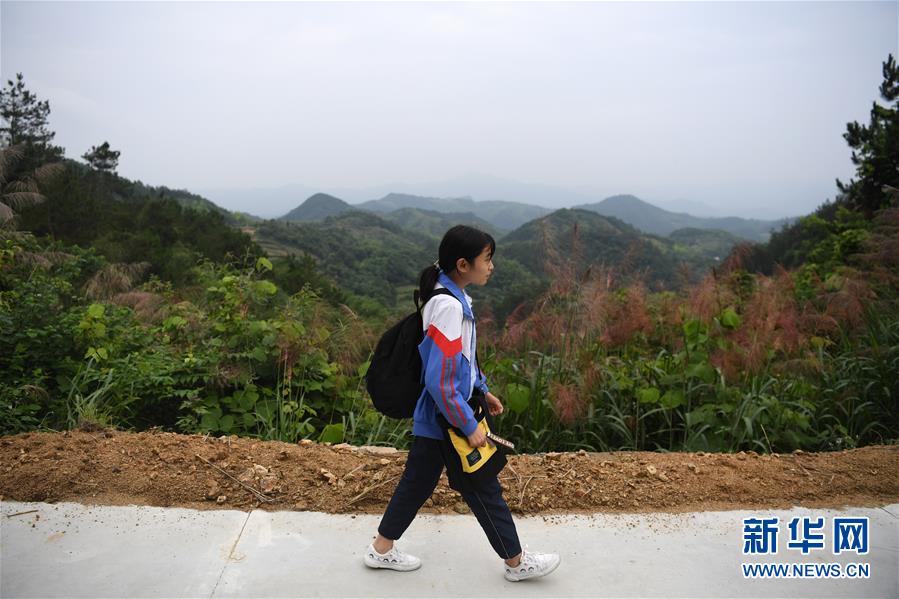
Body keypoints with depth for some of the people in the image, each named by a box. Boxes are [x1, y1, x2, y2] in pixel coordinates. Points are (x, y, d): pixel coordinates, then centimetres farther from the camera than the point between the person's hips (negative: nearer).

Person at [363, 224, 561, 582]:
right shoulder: (448, 306, -26)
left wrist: (482, 391, 21)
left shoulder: (454, 297, 5)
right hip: (448, 419, -9)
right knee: (484, 490, 8)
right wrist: (469, 426, -20)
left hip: (433, 419, 9)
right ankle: (517, 562, 27)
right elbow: (441, 381, -28)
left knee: (417, 483, 19)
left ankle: (382, 550, 34)